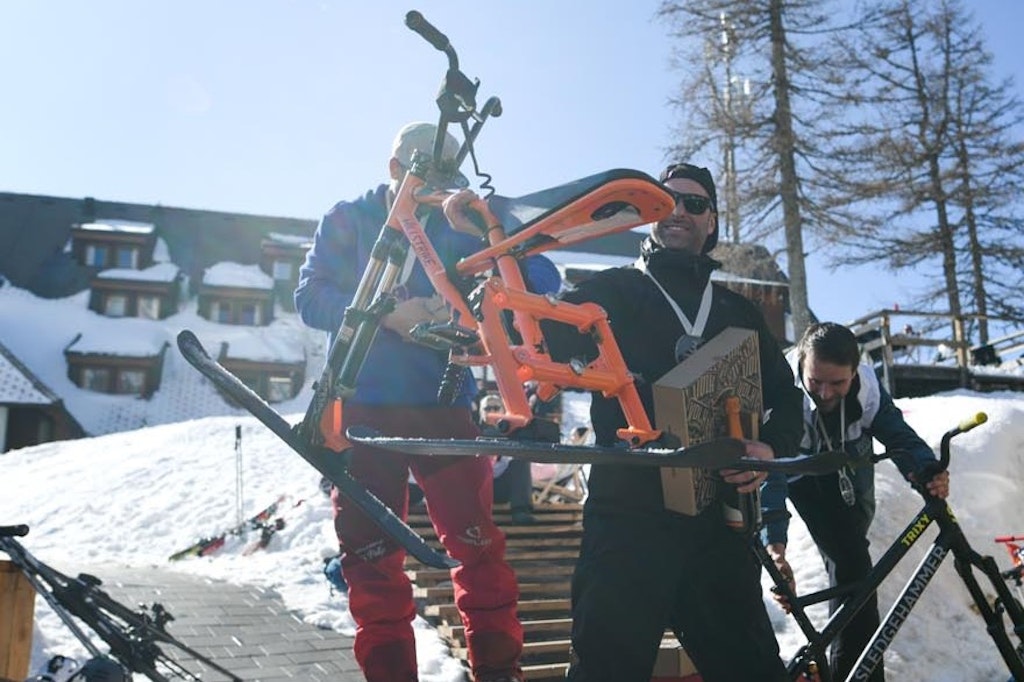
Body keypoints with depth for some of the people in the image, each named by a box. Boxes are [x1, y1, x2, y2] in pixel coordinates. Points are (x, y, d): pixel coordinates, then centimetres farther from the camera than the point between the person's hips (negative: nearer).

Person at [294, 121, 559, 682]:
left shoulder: (458, 225, 9)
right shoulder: (349, 220, 9)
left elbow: (539, 278, 0)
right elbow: (312, 297, -3)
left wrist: (482, 229, -17)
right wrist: (386, 313, -17)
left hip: (444, 406, 0)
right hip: (364, 409, 0)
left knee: (478, 546, -6)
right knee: (371, 558, 4)